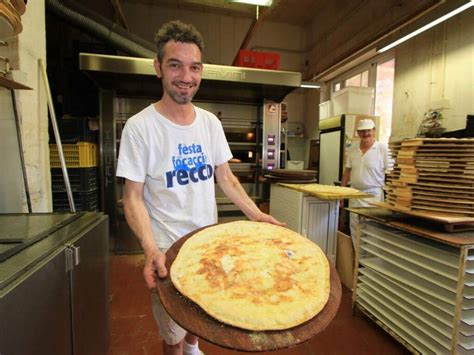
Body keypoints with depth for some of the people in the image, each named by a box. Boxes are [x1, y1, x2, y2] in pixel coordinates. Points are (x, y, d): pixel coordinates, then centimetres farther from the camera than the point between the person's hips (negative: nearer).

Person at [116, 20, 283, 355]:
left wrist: (257, 215, -7)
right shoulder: (140, 126, -15)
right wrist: (151, 249, -27)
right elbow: (133, 198, -13)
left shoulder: (211, 122, -1)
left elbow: (226, 178, 3)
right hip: (168, 249, -4)